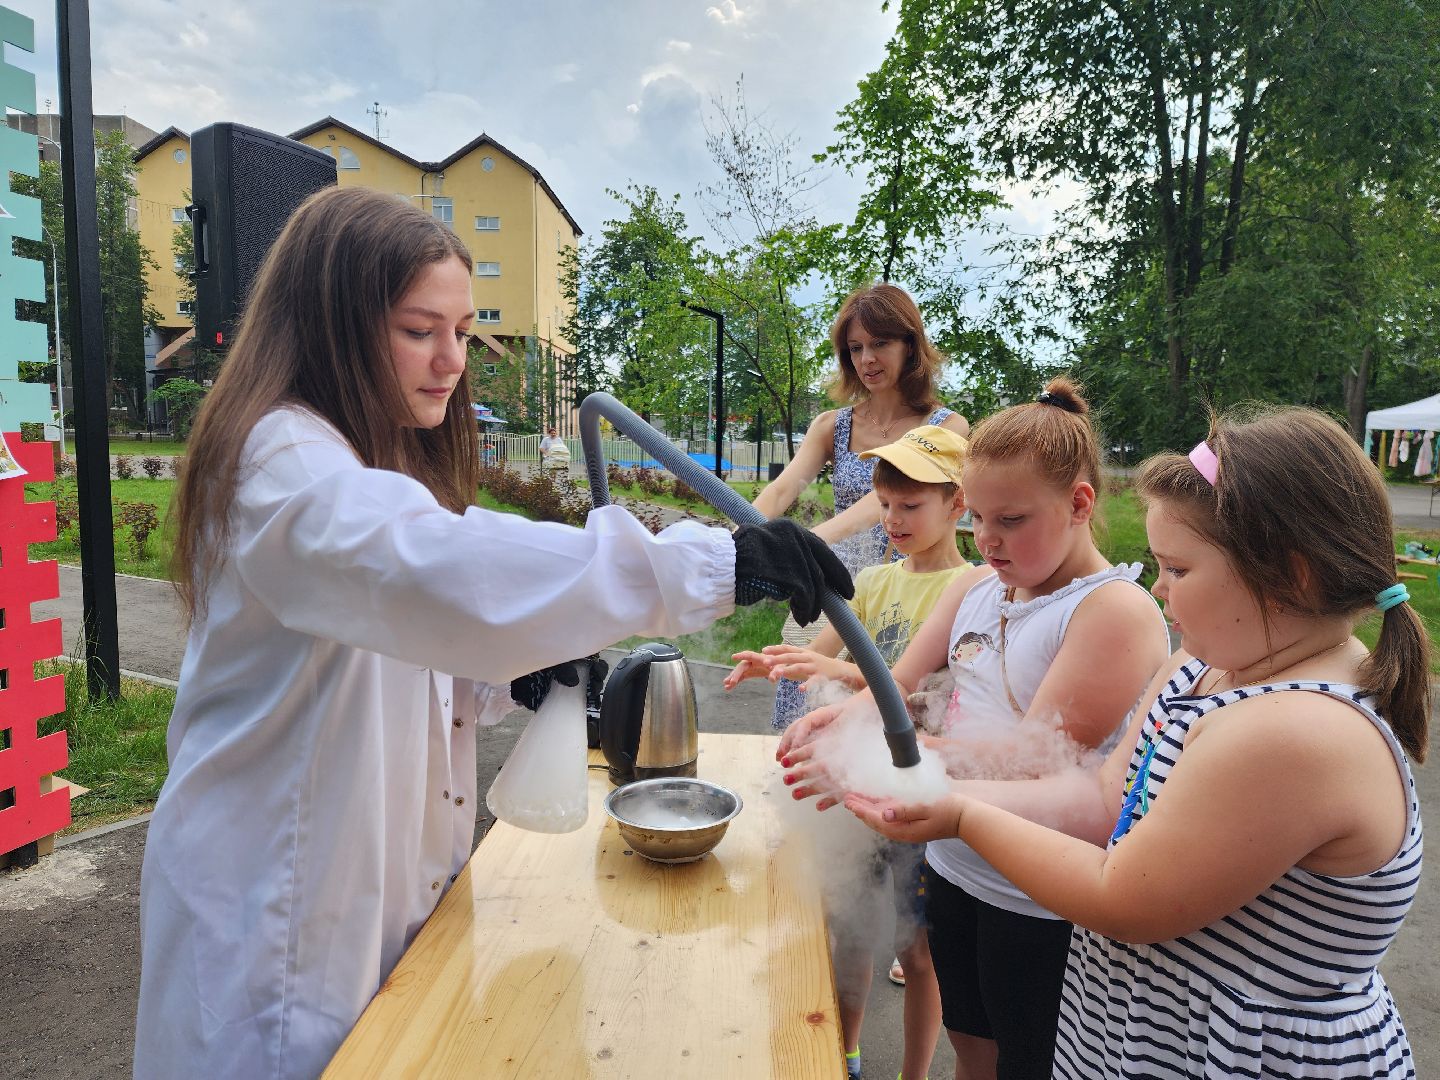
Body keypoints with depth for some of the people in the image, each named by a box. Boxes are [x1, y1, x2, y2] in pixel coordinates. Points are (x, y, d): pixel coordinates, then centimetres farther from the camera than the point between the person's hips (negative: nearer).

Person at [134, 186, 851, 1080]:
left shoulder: (385, 462, 10)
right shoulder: (280, 462, -21)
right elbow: (439, 570, -42)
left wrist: (503, 678, -5)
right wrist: (713, 567, -46)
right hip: (281, 909, -8)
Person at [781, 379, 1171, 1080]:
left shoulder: (1116, 610, -20)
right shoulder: (975, 594, 3)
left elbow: (1038, 757, -26)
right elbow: (899, 684, 2)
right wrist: (839, 717, -20)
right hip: (955, 867, 6)